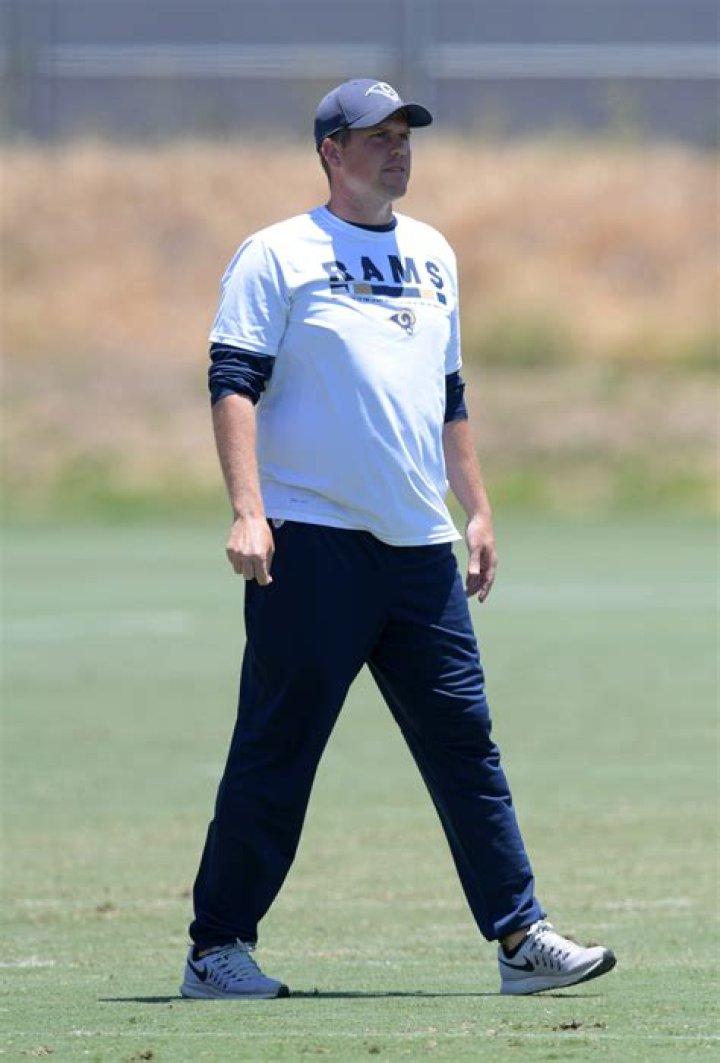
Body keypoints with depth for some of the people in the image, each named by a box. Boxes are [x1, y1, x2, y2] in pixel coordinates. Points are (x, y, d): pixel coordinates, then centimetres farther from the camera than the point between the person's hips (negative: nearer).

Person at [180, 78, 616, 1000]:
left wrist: (475, 508, 20)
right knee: (276, 751, -3)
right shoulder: (278, 256, -1)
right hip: (312, 542, -6)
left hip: (419, 546, 6)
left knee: (464, 739, 2)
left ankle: (520, 940, 3)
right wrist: (247, 511, -19)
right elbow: (233, 384, -8)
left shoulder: (433, 257, 19)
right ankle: (217, 949, 3)